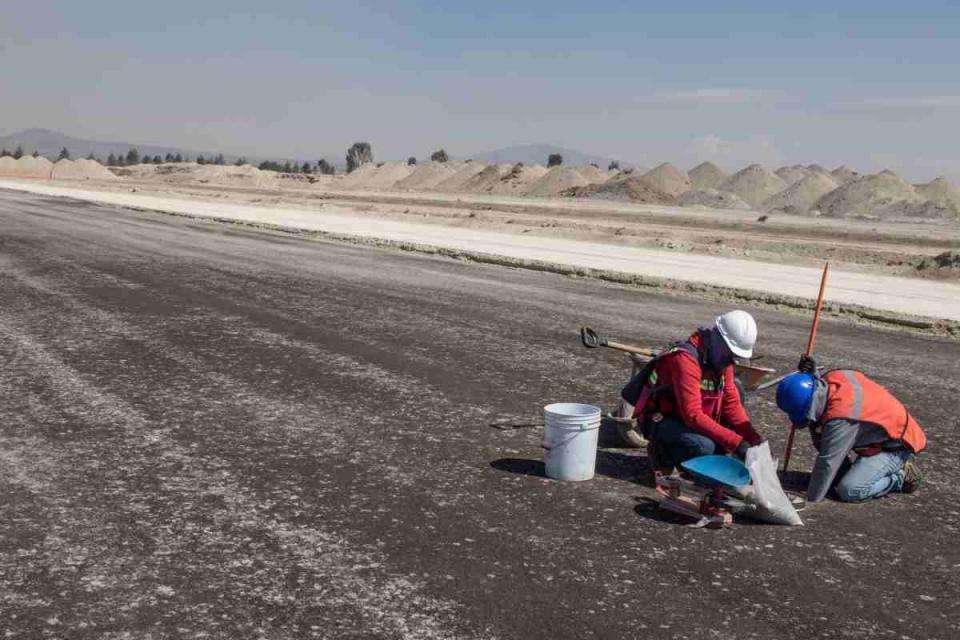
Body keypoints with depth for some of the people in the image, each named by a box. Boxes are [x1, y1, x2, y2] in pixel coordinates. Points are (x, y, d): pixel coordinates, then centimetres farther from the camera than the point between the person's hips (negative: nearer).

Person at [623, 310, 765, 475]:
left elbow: (732, 403, -1)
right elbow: (693, 415, -33)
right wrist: (736, 443, -33)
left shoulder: (721, 358, -1)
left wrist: (754, 439, -14)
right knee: (704, 447, -33)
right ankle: (662, 452, -4)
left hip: (686, 419, 9)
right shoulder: (686, 358, -29)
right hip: (659, 420, -9)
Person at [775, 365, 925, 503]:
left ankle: (902, 476, -1)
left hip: (895, 445, -9)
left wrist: (810, 500, -20)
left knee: (849, 491, -20)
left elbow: (827, 463, -28)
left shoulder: (841, 418, -34)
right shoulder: (831, 378, -12)